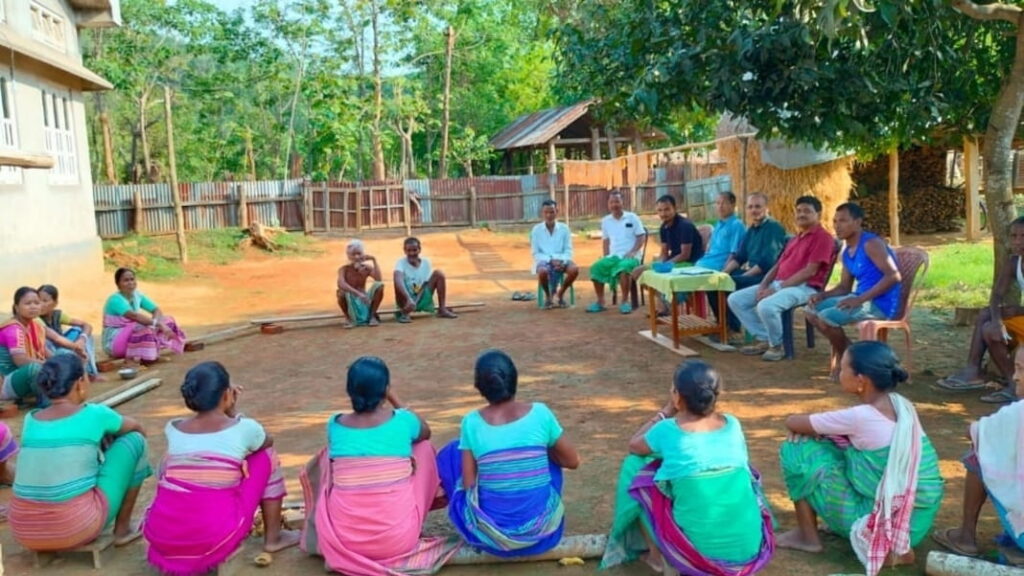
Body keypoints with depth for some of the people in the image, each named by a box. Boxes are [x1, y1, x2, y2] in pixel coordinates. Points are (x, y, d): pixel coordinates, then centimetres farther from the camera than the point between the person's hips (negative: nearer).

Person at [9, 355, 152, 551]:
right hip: (78, 529, -6)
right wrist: (106, 435, 38)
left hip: (26, 533, 6)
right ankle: (123, 529, 16)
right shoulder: (94, 414, -4)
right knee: (134, 441, 9)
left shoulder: (30, 420, 8)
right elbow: (138, 429, 19)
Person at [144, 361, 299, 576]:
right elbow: (266, 441, 24)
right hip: (215, 543, -4)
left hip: (161, 540, 4)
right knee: (265, 455, 15)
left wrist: (228, 410, 32)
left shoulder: (173, 429, 6)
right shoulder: (244, 428, -2)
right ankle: (272, 538, 23)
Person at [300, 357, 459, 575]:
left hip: (342, 542, 2)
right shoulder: (402, 421, -7)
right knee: (423, 448, 17)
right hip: (398, 540, -1)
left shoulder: (335, 425, -1)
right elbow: (425, 432, 19)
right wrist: (394, 398, 25)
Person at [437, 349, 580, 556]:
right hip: (543, 529, 1)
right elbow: (573, 461, 4)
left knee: (452, 454, 20)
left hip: (491, 536, -1)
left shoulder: (471, 423, -8)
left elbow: (468, 485, -4)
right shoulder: (540, 413, -7)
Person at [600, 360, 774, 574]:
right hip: (752, 551, 4)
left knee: (634, 468, 13)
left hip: (697, 554, -4)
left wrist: (665, 412, 19)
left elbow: (634, 445, 13)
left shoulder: (668, 431, -9)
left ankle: (657, 555, 22)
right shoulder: (733, 424, 1)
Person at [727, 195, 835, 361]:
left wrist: (777, 289, -19)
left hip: (804, 288, -9)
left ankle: (777, 345, -10)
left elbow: (810, 271, -16)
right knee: (735, 299, -2)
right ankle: (763, 339, 1)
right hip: (777, 284, 9)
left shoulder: (823, 237, -6)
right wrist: (763, 285, -1)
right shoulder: (795, 239, 24)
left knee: (766, 306, -36)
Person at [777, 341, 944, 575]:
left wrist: (809, 426, 13)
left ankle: (808, 536, 9)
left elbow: (793, 423, -8)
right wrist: (818, 427, 3)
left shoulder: (860, 417, -20)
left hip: (883, 522, -8)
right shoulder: (902, 405, 2)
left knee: (796, 449, -5)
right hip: (919, 519, 8)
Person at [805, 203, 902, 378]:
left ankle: (846, 356, 2)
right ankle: (843, 351, 10)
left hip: (880, 304, -9)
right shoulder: (847, 253, 12)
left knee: (825, 318, -24)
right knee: (811, 310, 5)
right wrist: (822, 295, -4)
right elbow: (844, 287, 17)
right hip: (860, 299, 9)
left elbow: (894, 276, -24)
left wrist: (860, 299, -27)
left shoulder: (871, 244, -15)